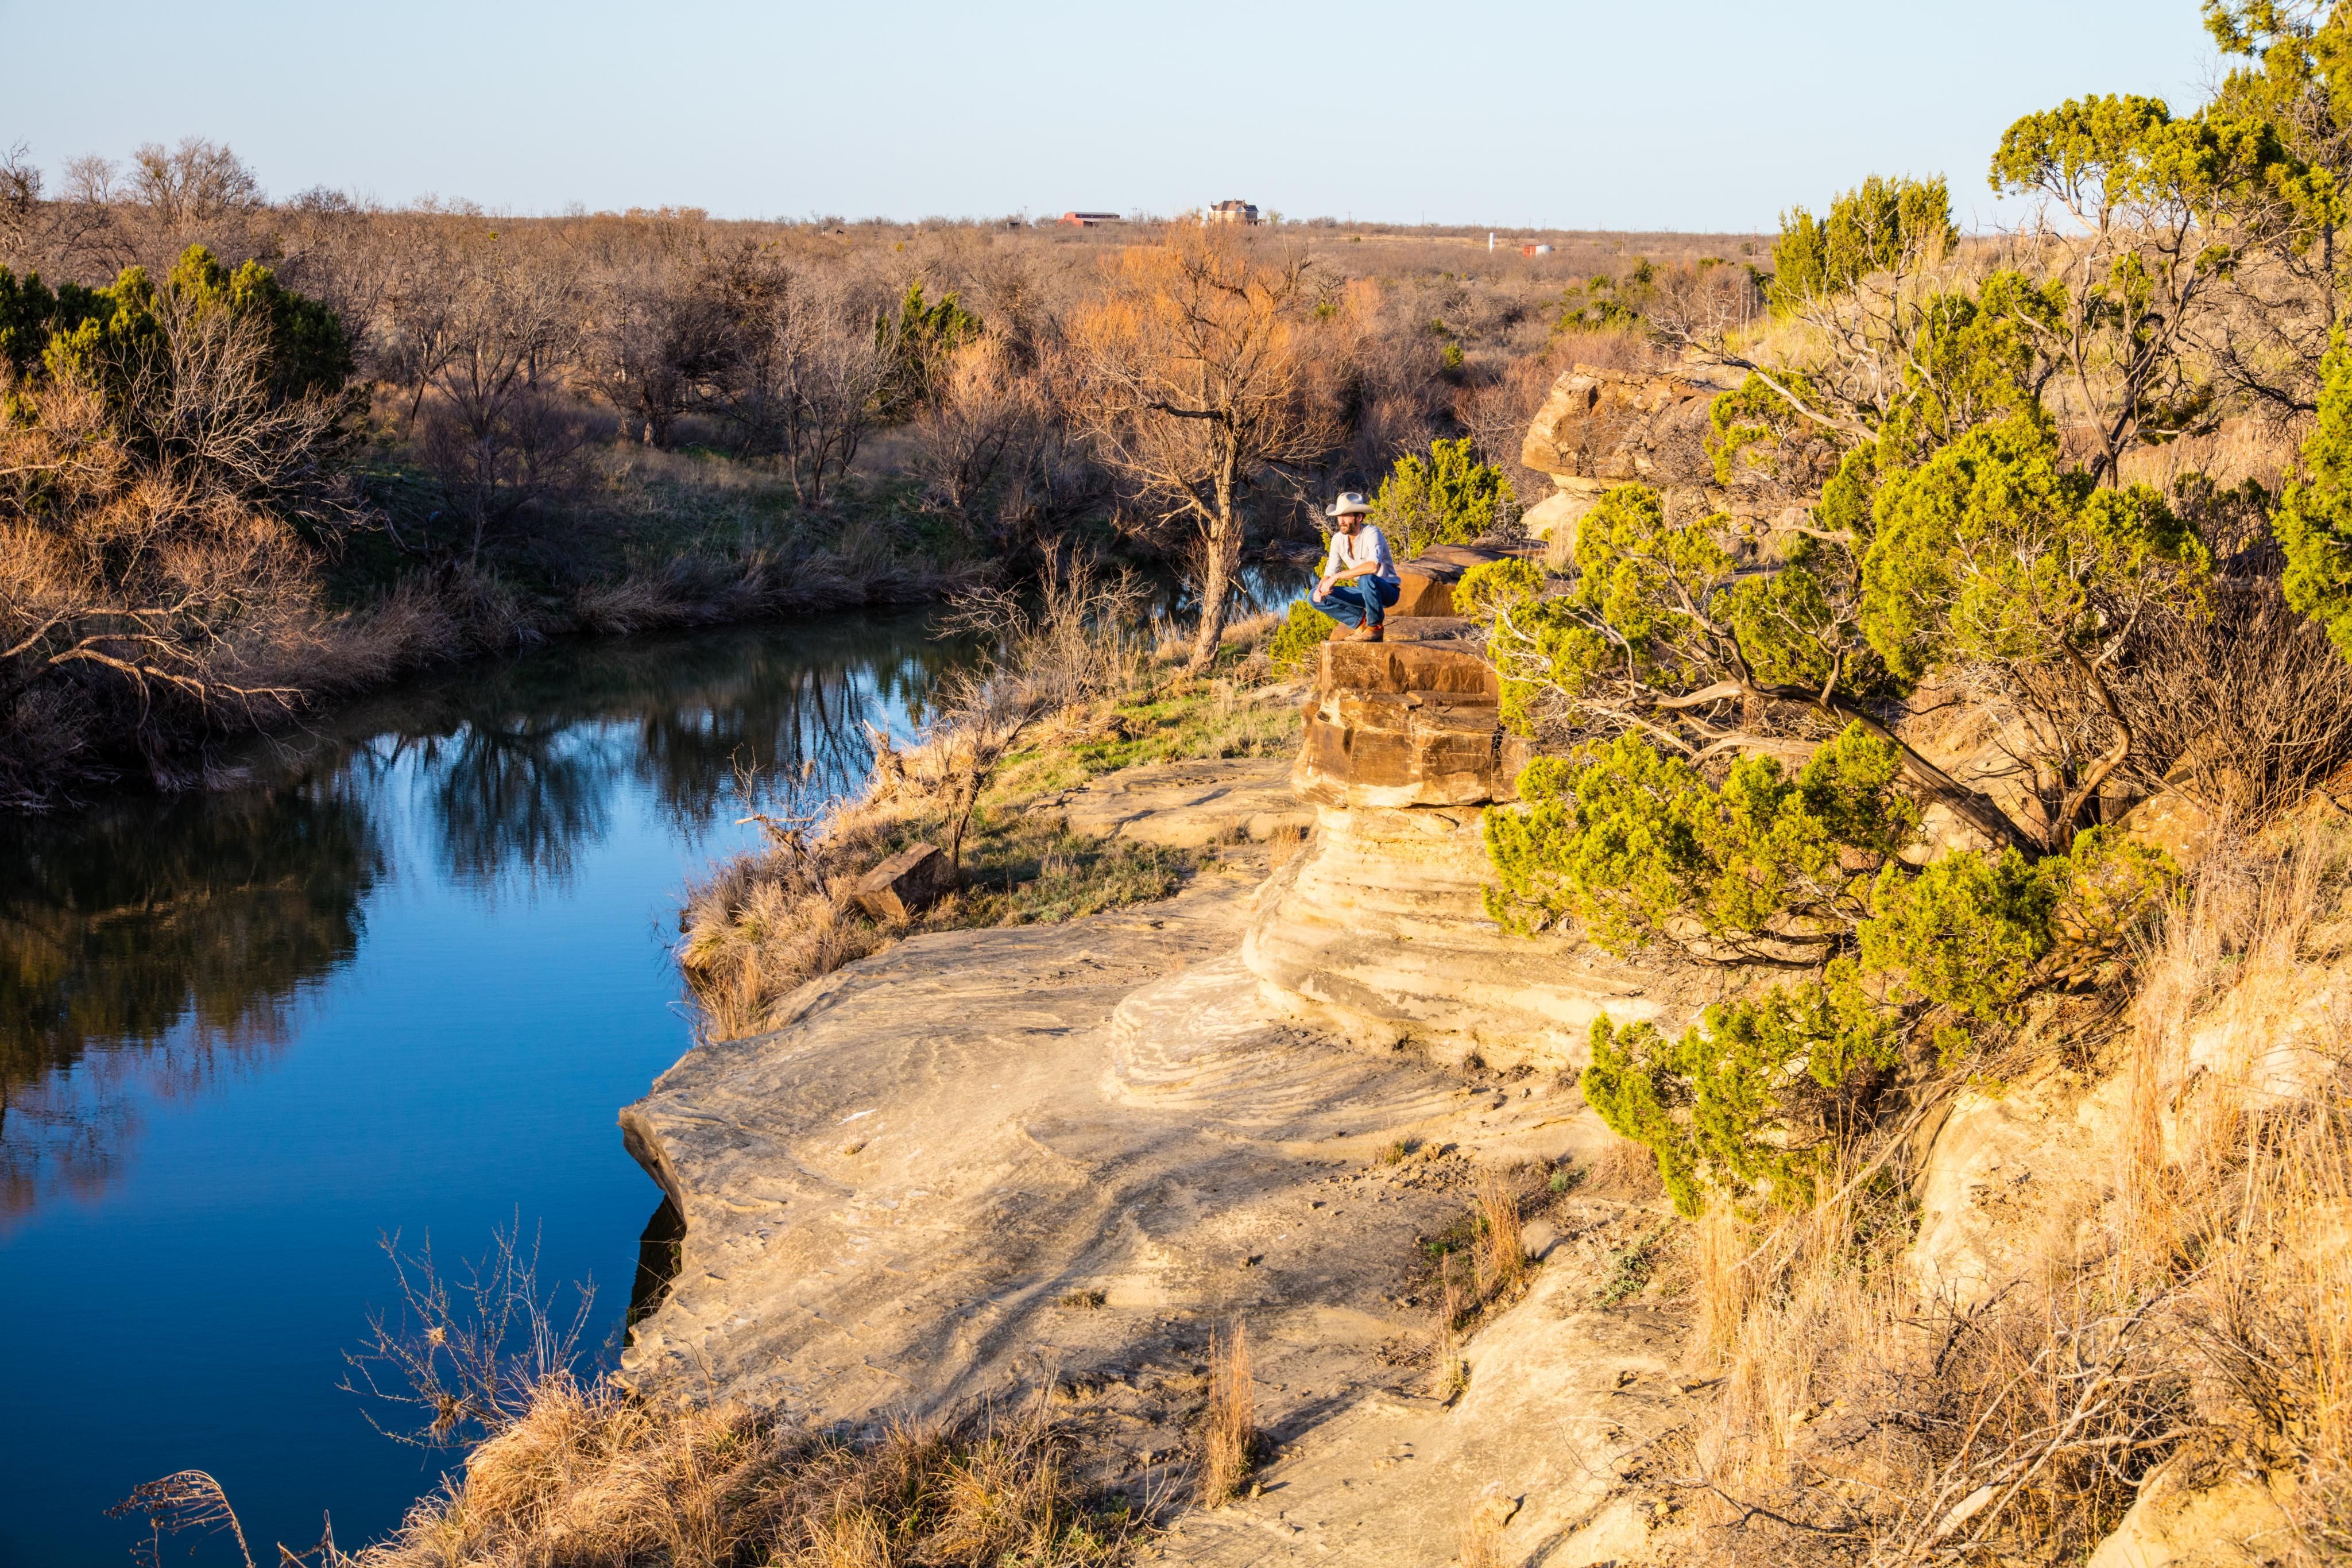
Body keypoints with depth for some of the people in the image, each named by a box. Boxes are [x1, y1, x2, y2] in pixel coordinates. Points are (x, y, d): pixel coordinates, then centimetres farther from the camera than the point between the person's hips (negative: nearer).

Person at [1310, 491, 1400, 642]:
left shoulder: (1372, 534, -23)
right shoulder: (1338, 539, -2)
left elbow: (1373, 566, -40)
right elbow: (1329, 573, 3)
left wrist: (1337, 577, -37)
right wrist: (1320, 589, -21)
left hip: (1387, 591, -6)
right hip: (1364, 593, 6)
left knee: (1367, 578, -40)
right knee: (1315, 598, -8)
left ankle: (1376, 626, -18)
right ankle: (1361, 621, -1)